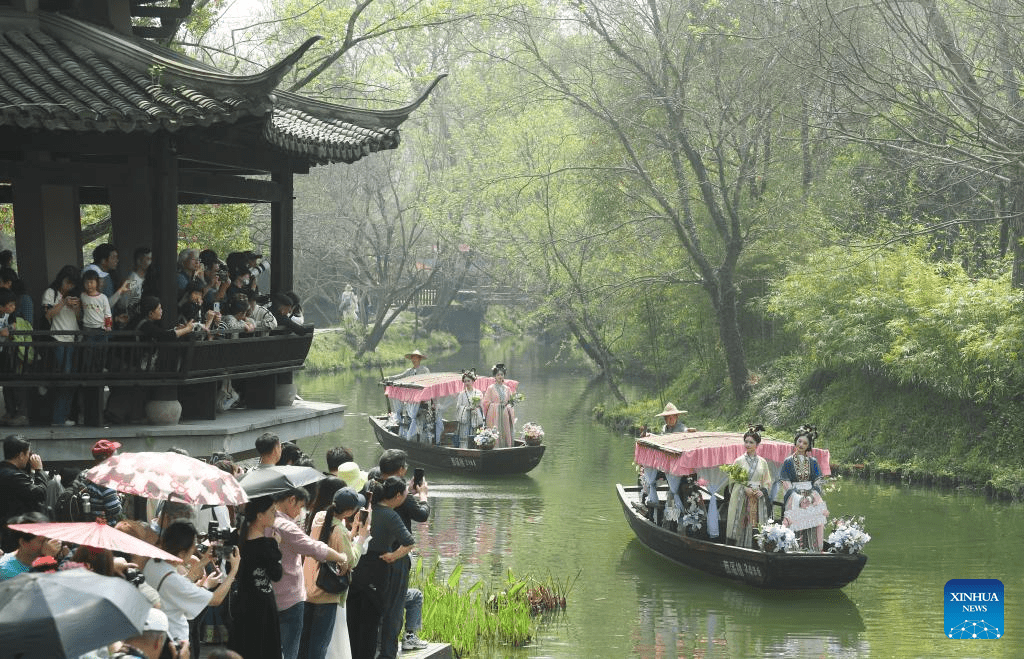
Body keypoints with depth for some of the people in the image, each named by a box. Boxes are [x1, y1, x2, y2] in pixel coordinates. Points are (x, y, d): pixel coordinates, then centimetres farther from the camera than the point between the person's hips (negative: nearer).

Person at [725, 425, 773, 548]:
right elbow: (733, 481, 3)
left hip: (758, 501, 2)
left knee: (757, 528, -3)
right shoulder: (739, 461, 3)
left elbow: (767, 482, 14)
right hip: (742, 500, -2)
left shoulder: (762, 462, 10)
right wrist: (745, 489, -12)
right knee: (742, 527, -7)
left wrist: (762, 491, -5)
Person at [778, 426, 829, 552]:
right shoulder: (788, 462, 8)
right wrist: (799, 499, -14)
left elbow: (817, 484, 8)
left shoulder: (813, 462, 14)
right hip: (794, 501, -1)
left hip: (813, 501, 1)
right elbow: (786, 485, 1)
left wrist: (810, 498, -12)